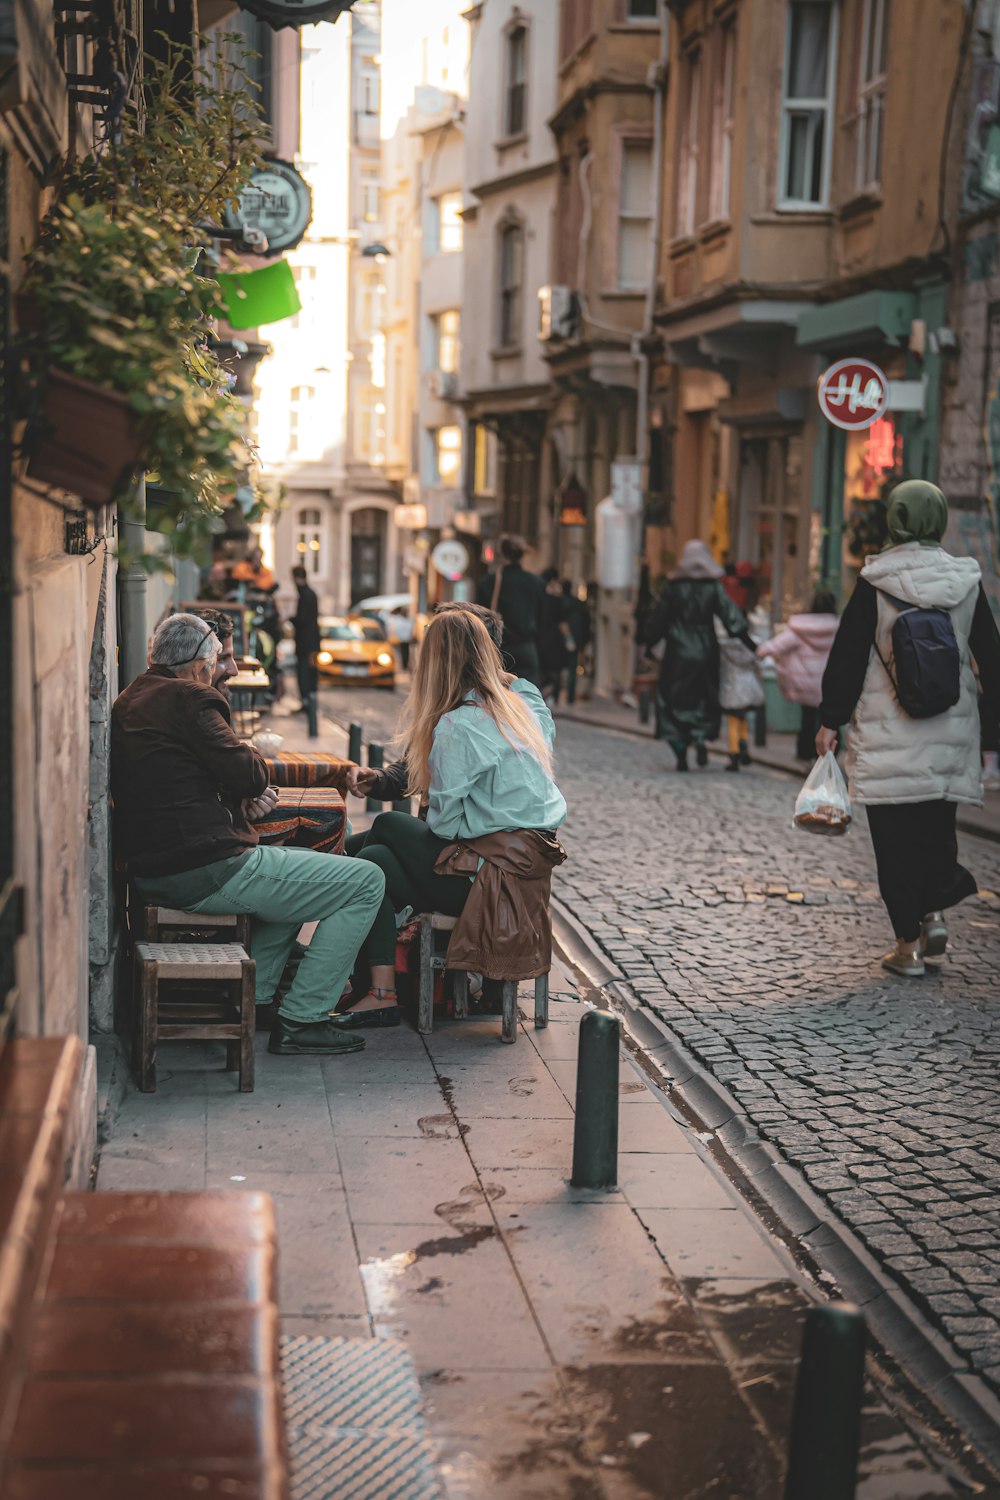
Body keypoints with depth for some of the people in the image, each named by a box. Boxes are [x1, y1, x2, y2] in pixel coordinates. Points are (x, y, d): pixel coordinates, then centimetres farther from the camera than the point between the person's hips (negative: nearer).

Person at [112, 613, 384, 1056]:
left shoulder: (126, 703, 16)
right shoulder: (188, 699, -13)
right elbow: (249, 774, -17)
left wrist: (243, 797, 8)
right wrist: (252, 755, 6)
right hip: (207, 870, -10)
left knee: (293, 868, 35)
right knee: (366, 883, -3)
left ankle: (253, 999, 28)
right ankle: (300, 1020, -1)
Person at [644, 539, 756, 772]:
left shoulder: (673, 587, -1)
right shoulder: (713, 587, -2)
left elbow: (658, 620, 3)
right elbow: (731, 617, -9)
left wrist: (649, 645, 15)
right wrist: (751, 644, -9)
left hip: (678, 654, -1)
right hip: (706, 652, 1)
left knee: (674, 701, 7)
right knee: (706, 699, 14)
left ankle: (680, 752, -3)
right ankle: (701, 738, -10)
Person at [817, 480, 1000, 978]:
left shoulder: (875, 583, -8)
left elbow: (847, 657, -6)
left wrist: (830, 721, 1)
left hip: (887, 735, -3)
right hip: (951, 730, 3)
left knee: (895, 836, 3)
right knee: (937, 827, 20)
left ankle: (908, 944, 5)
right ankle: (935, 912, 11)